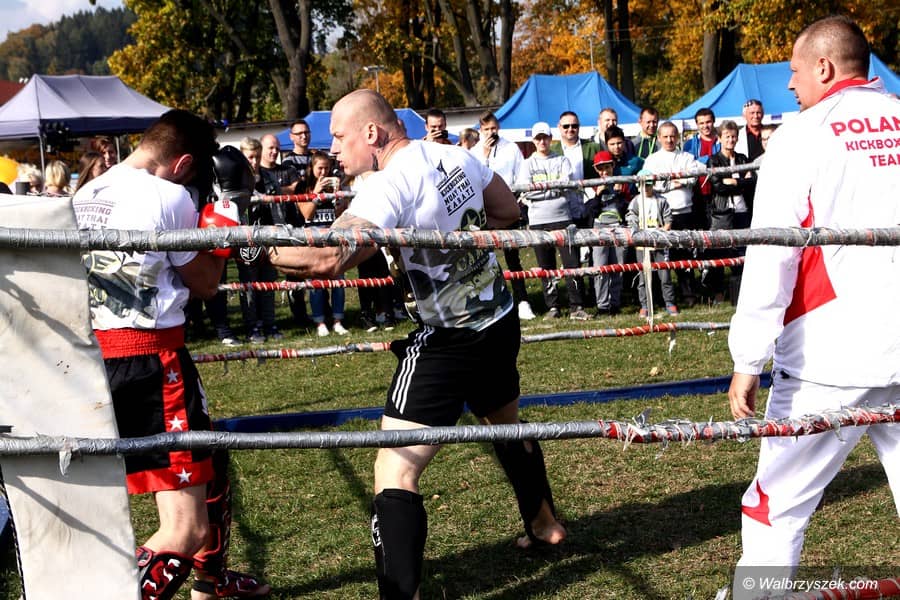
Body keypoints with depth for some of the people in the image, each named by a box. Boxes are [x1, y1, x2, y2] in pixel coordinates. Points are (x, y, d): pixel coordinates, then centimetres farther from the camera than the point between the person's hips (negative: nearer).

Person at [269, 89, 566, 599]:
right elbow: (507, 211, 19)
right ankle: (545, 524, 53)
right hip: (500, 320, 9)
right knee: (506, 424, 33)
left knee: (395, 472, -8)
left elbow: (329, 257, -35)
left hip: (449, 341, -9)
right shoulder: (456, 157, 2)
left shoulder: (390, 184, -22)